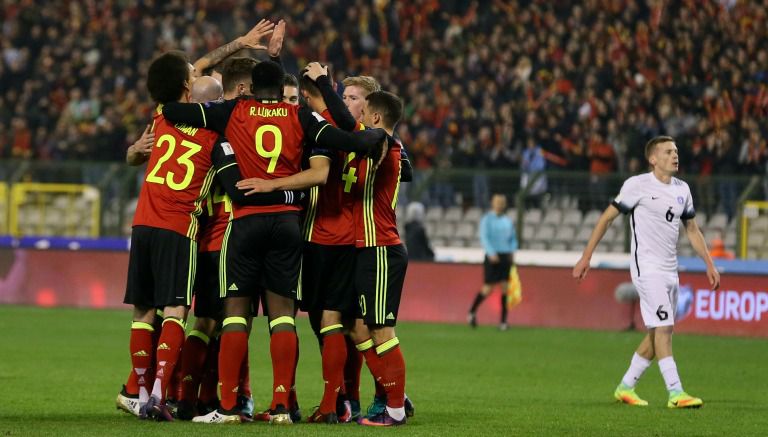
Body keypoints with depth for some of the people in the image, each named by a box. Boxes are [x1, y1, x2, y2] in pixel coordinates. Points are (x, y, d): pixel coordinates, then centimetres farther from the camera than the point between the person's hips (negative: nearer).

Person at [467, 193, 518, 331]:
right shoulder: (487, 219, -2)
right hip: (492, 257, -5)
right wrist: (491, 253, -20)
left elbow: (513, 238, 19)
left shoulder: (507, 220, 13)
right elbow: (484, 237, -10)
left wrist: (512, 251, 2)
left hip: (505, 256, 5)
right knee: (488, 288, -5)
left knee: (505, 287, -1)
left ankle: (503, 321, 1)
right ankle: (472, 312, 17)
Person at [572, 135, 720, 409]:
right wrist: (586, 257, -6)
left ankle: (626, 387, 19)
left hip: (670, 271, 7)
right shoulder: (638, 185, -8)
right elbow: (606, 218, -4)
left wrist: (709, 265, 16)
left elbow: (692, 230, 22)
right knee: (663, 328, -15)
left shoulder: (682, 189, 11)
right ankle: (675, 393, -17)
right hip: (647, 269, -7)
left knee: (659, 333, 8)